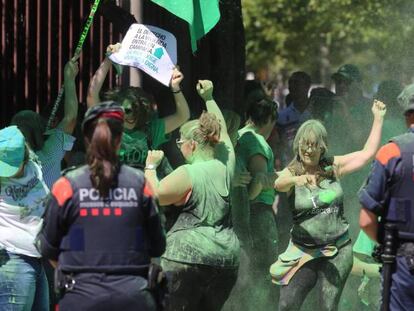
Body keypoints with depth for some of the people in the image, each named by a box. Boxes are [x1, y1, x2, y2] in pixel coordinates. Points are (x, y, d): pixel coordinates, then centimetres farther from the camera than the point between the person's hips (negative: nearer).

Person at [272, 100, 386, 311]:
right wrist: (297, 179, -50)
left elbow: (368, 152, 0)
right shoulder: (291, 173, -4)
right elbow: (279, 184, -27)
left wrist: (378, 118, -5)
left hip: (337, 252, 1)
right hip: (304, 252, -1)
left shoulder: (333, 167, 2)